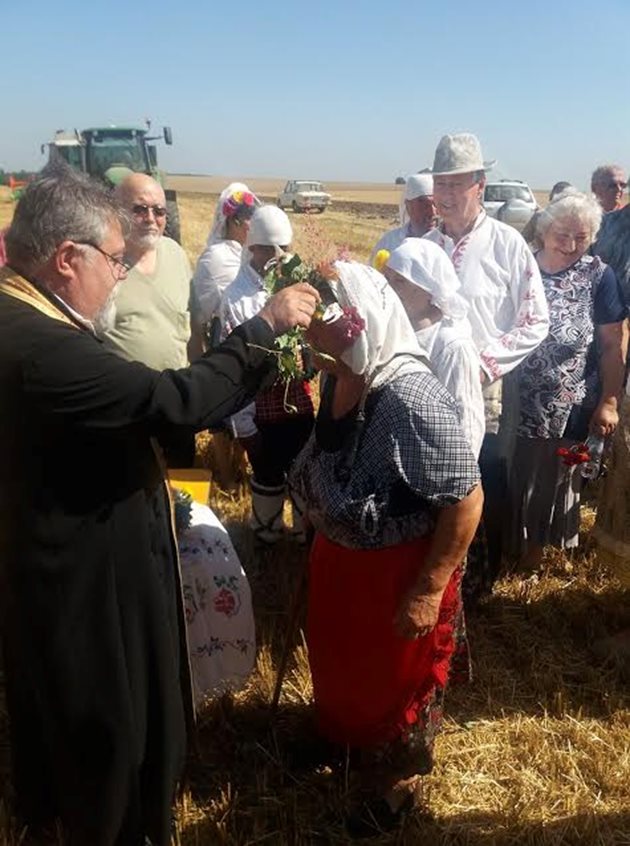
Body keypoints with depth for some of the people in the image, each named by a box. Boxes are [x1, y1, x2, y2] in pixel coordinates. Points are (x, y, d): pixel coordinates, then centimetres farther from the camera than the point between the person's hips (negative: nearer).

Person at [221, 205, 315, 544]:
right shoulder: (237, 296, -15)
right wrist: (243, 424, -13)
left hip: (299, 400, 3)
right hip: (261, 406, -3)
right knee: (268, 475, 16)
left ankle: (307, 530, 41)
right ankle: (268, 534, 40)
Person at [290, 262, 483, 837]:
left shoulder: (411, 397, -33)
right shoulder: (339, 375, -8)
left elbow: (466, 499, -28)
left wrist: (429, 590, -23)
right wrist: (325, 546, 14)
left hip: (399, 568, -7)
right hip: (340, 553, 8)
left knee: (396, 677, 18)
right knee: (339, 658, 29)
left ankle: (398, 778, 48)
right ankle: (342, 735, 60)